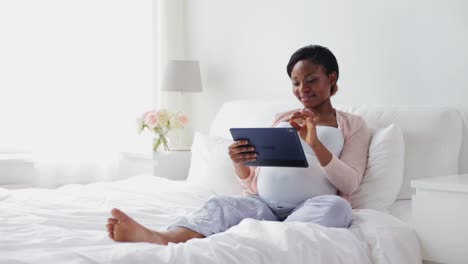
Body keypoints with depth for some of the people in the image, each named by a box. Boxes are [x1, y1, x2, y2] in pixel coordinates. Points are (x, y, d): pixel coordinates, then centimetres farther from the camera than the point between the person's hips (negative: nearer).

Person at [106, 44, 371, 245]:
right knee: (221, 203, -29)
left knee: (336, 206, -37)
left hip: (312, 207, -2)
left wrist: (315, 144, -17)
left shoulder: (353, 125, 13)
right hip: (264, 204, 3)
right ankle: (162, 239, -60)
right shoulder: (281, 119, 24)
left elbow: (350, 183, -3)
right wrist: (239, 163, -6)